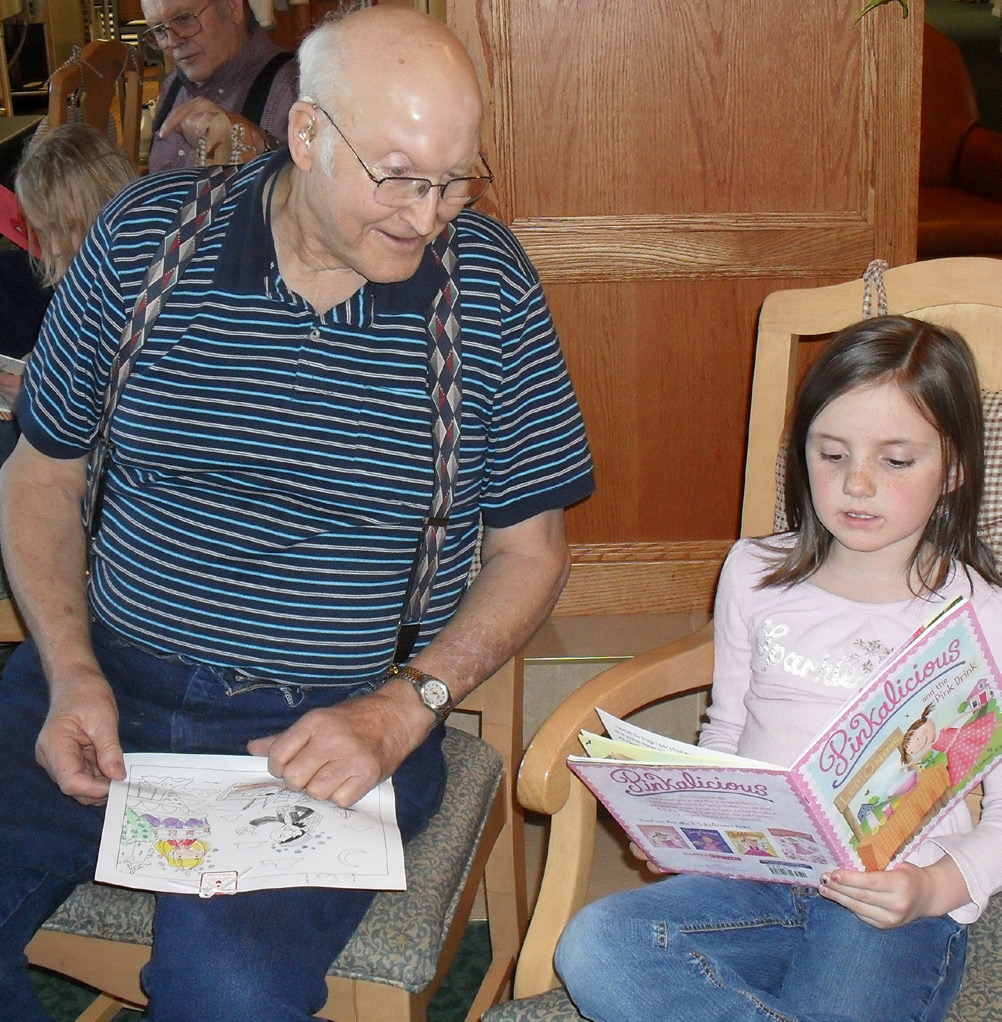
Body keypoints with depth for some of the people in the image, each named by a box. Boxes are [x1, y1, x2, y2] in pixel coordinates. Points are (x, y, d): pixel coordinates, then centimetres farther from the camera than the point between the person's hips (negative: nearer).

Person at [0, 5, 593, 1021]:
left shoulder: (488, 285, -3)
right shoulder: (144, 234, 0)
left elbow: (530, 548, 4)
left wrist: (403, 707, -11)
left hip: (339, 725, -2)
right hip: (105, 682, 2)